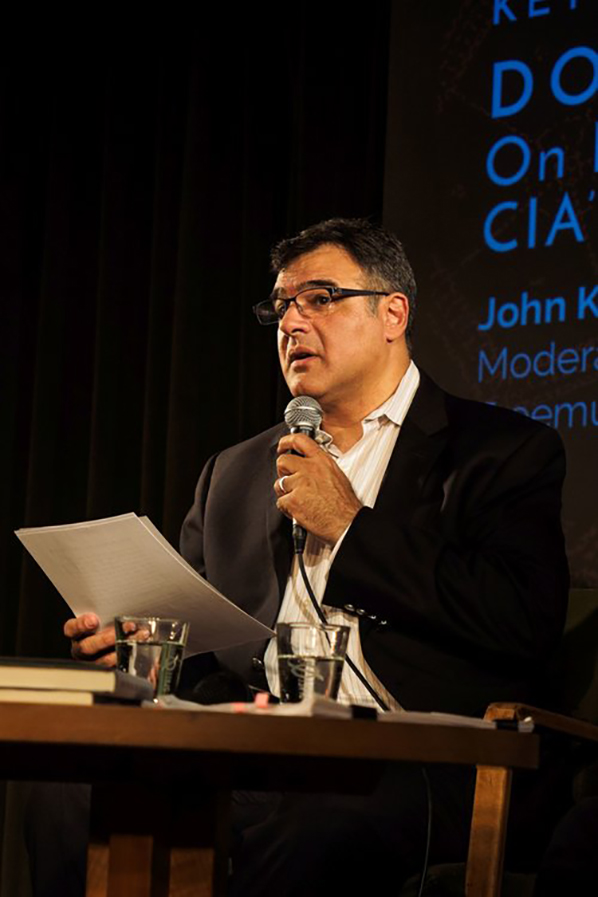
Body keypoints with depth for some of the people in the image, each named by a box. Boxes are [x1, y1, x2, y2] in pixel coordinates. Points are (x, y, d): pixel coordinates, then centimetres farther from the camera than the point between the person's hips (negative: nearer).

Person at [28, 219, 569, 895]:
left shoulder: (505, 450, 8)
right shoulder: (234, 471, 25)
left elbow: (526, 623, -7)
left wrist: (350, 525, -3)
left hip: (403, 764, -4)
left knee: (309, 830, -39)